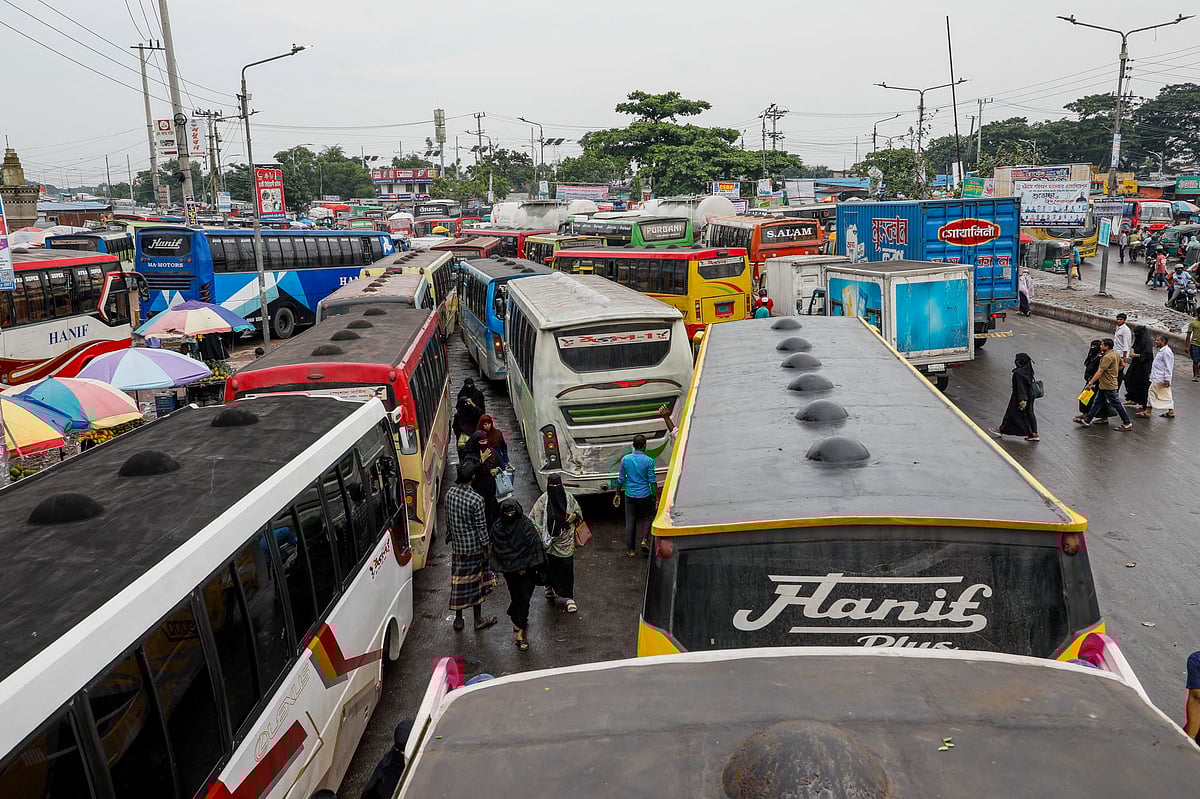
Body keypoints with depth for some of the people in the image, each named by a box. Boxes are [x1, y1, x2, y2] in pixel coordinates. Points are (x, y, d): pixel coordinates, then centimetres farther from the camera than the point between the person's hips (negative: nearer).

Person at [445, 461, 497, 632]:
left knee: (458, 581, 13)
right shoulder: (476, 499, -22)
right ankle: (478, 619, 21)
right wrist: (485, 548, -5)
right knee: (475, 582, 8)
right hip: (474, 547, -4)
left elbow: (448, 520, 7)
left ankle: (458, 620, 23)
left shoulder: (450, 494, -5)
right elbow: (481, 526, -16)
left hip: (457, 546, 5)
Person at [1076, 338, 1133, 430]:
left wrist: (1090, 383, -22)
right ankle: (1087, 420, 20)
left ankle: (1127, 424, 8)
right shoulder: (1116, 354, 8)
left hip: (1108, 386, -10)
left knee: (1116, 404, -1)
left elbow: (1100, 371, -24)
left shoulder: (1107, 357, -23)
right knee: (1097, 402, 13)